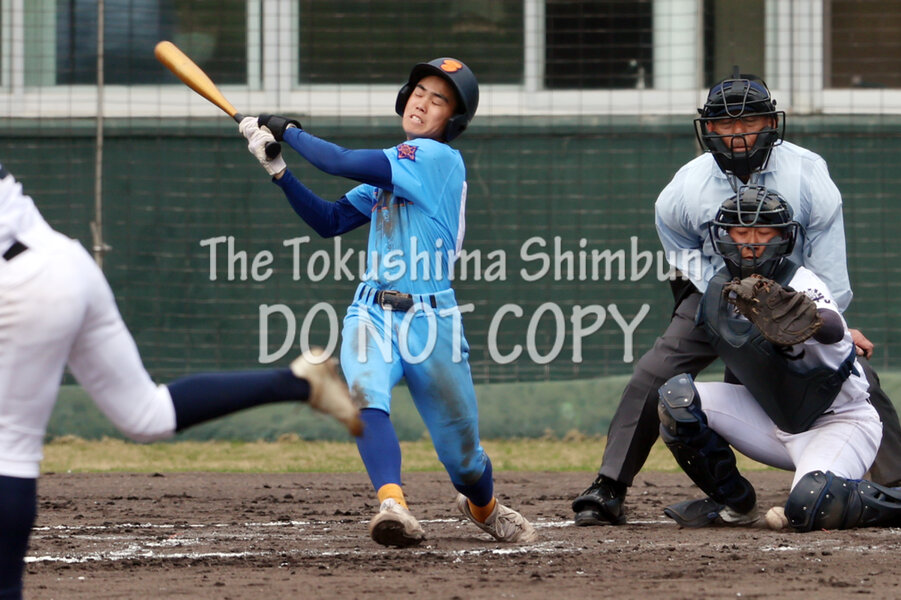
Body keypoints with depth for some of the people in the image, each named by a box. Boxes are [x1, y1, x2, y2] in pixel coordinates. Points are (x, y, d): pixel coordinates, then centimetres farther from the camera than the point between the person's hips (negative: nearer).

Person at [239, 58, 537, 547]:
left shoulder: (436, 158, -11)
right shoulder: (394, 167, 16)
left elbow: (342, 163, -18)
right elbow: (330, 221, 15)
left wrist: (288, 130, -5)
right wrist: (278, 169, 6)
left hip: (430, 320, -6)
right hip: (372, 313, 6)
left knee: (461, 453, 5)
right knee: (364, 396, -29)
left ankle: (483, 506, 39)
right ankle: (392, 504, -46)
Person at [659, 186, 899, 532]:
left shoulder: (800, 285, -23)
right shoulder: (719, 290, -1)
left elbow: (833, 328, -48)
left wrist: (812, 321, -67)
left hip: (839, 424, -7)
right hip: (772, 419, 7)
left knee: (810, 509, -34)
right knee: (676, 397, -10)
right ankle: (733, 503, 6)